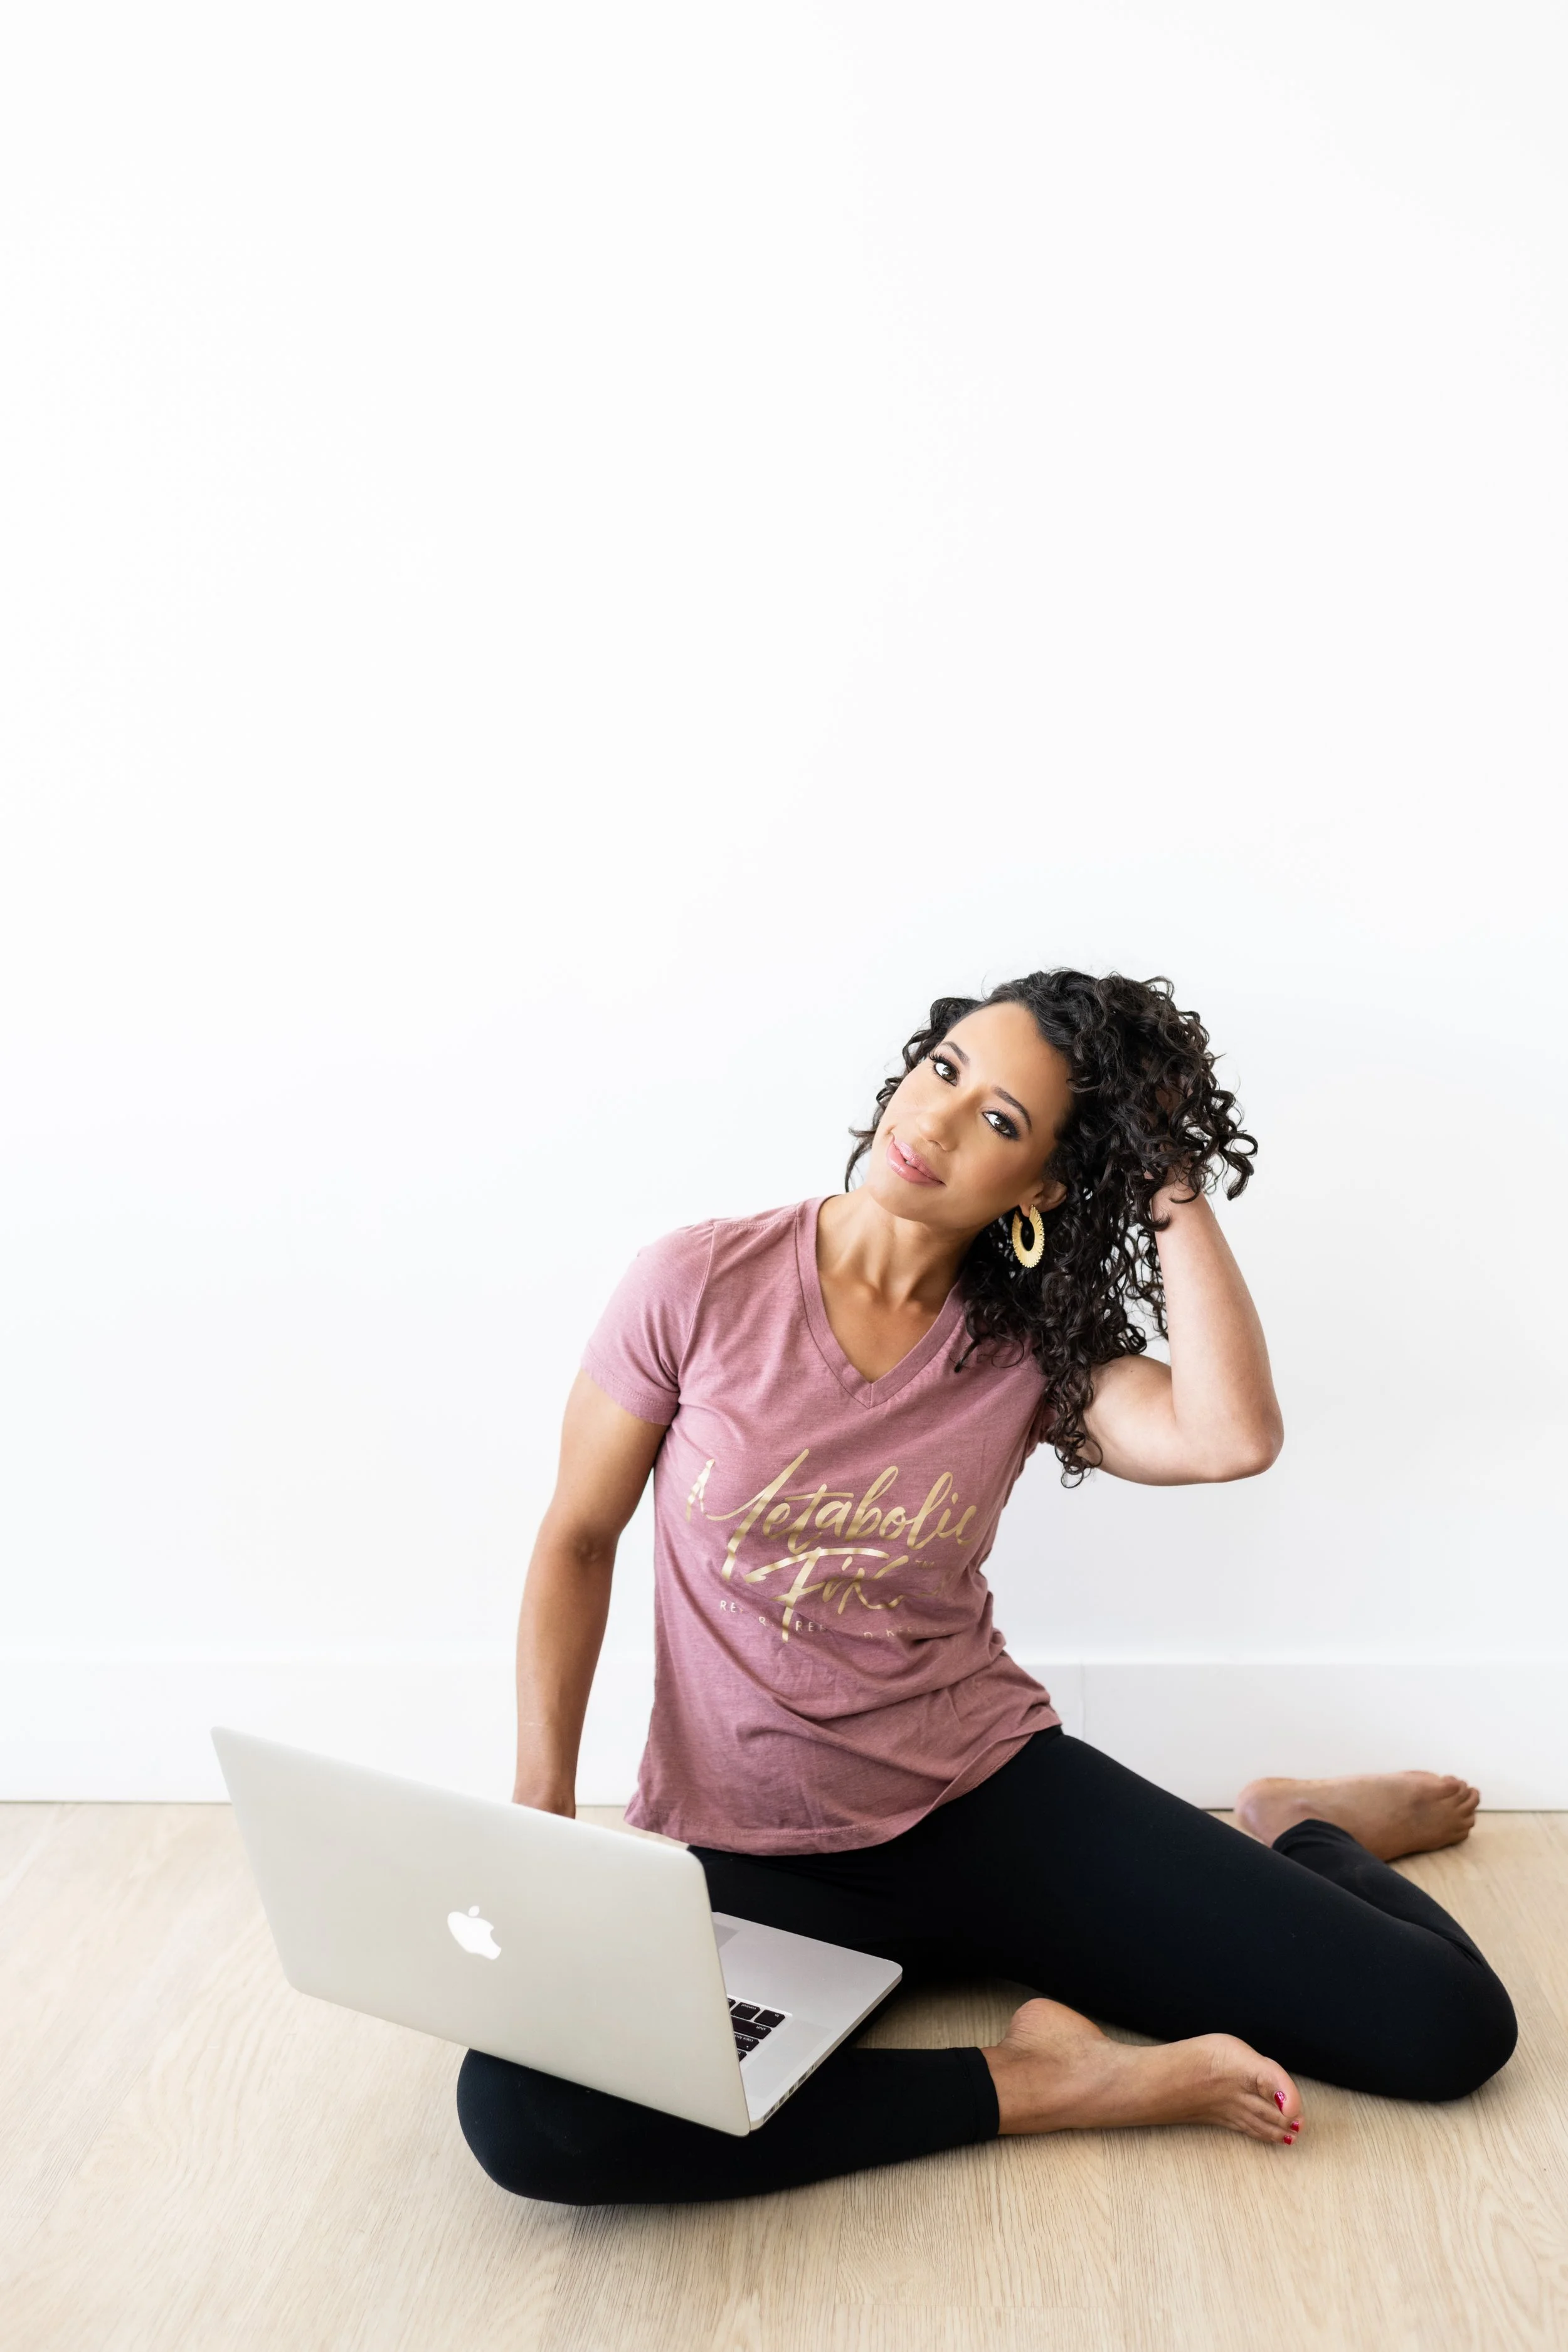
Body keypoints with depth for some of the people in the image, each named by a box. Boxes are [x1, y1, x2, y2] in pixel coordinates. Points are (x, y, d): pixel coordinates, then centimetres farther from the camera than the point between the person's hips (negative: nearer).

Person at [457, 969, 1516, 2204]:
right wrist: (540, 1815, -10)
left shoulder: (1031, 1346, -3)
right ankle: (1030, 2086, -13)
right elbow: (577, 1542, 0)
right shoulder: (701, 1286, -9)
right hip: (743, 1851, 0)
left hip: (988, 1798, 1)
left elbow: (1232, 1436, -23)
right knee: (521, 2109, -32)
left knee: (1447, 2024, -11)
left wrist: (1175, 1186, -14)